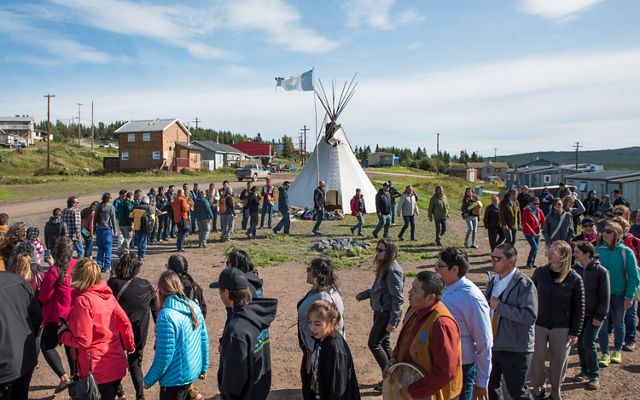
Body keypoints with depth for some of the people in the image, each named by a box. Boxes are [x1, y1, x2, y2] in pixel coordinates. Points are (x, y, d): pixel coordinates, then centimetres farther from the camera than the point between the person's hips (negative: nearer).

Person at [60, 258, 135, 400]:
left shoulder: (83, 300, -18)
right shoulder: (108, 295, 2)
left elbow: (82, 341, -18)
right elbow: (125, 323, 9)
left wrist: (63, 333, -1)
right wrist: (129, 346, 23)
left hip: (97, 372, -6)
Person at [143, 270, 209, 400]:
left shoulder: (166, 315, -24)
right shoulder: (194, 307, -4)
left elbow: (164, 356, -21)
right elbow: (204, 340, 3)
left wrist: (149, 380, -6)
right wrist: (203, 367, 15)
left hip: (175, 378, -6)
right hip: (193, 371, 7)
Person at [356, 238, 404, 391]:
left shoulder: (393, 271, -23)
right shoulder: (384, 267, 6)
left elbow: (398, 298, -23)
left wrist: (393, 321, -24)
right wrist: (364, 294, 23)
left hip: (387, 313, -9)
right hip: (380, 311, 9)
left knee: (374, 344, -1)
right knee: (384, 343, 16)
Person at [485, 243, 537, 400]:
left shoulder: (524, 284, -16)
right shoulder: (493, 281, 8)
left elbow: (530, 315, -26)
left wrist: (500, 306, -24)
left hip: (515, 349, -7)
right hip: (491, 345, 7)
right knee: (490, 387, 18)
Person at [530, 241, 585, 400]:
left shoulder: (574, 279, -12)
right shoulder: (540, 273, -7)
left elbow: (579, 308, -6)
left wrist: (575, 332, -5)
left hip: (561, 328, -1)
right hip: (539, 325, 1)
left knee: (559, 361, 10)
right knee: (537, 358, 7)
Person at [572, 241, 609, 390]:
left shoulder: (601, 271, -14)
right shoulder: (575, 268, -3)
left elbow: (604, 297, -10)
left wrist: (600, 316, -11)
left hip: (593, 315, -4)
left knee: (588, 343, -7)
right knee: (580, 343, 10)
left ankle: (594, 375, 11)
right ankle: (585, 370, 28)